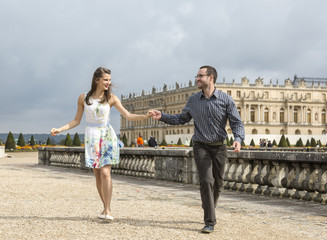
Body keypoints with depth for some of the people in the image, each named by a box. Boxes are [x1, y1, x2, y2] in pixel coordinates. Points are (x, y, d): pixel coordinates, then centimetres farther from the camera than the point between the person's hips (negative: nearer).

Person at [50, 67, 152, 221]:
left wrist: (145, 116, -18)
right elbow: (76, 121, 9)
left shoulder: (111, 98, 0)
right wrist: (59, 130, 0)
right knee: (97, 175, 3)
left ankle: (107, 210, -10)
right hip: (92, 137, 1)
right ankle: (105, 207, 15)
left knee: (105, 173, -14)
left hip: (107, 136, -1)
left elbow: (128, 116, -4)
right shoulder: (83, 98, 2)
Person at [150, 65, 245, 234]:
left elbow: (237, 123, -7)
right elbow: (181, 119, 14)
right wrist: (162, 117, 3)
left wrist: (238, 139, -25)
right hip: (201, 147, 0)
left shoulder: (225, 99, -6)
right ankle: (210, 222, -11)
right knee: (206, 181, -14)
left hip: (219, 147, 0)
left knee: (217, 183, 10)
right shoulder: (193, 100, 2)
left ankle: (209, 206, 39)